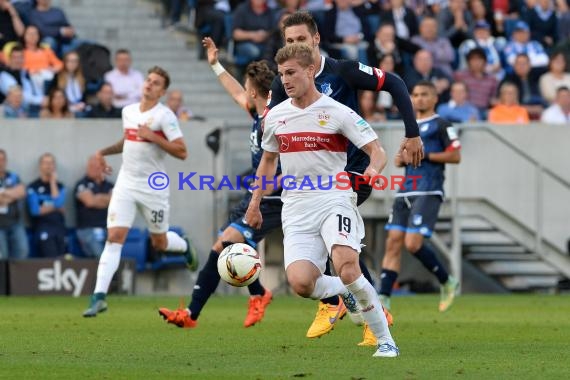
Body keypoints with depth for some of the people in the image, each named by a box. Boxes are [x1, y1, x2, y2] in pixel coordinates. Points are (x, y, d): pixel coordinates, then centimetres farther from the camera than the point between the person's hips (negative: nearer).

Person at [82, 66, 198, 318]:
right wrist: (104, 151, 14)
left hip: (153, 188, -4)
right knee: (114, 237, -12)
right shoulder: (128, 112, 9)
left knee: (160, 243, 11)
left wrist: (153, 137, -22)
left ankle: (184, 247, 49)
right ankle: (99, 297, -17)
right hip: (126, 184, 4)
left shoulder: (164, 116, -10)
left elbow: (181, 152, -16)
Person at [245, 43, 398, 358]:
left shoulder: (337, 113, -2)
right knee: (300, 282, -21)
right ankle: (343, 292, 16)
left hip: (334, 201, -4)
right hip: (296, 210, 4)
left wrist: (373, 170, -26)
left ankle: (385, 340, -15)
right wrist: (255, 204, 25)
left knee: (346, 265, -30)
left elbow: (377, 151, -4)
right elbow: (268, 161, 28)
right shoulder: (275, 116, 12)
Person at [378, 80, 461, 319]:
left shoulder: (440, 125, 0)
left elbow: (455, 156, -8)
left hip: (428, 193, -8)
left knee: (413, 244, -17)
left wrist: (424, 155, -13)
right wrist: (401, 159, 10)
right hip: (405, 192, 8)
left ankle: (448, 283, 5)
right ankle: (383, 301, -6)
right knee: (393, 243, -3)